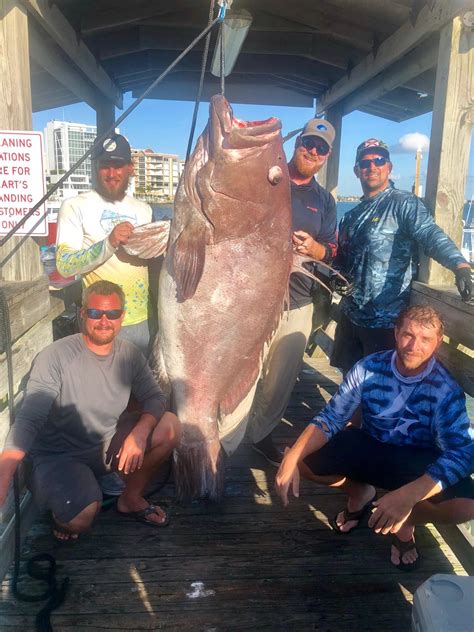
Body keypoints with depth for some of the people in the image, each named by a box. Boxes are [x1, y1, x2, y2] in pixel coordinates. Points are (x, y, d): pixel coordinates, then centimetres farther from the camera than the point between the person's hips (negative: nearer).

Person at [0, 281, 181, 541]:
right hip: (58, 456, -5)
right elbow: (28, 420, -27)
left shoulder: (130, 354, -6)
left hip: (107, 444, 6)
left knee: (169, 426, -13)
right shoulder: (55, 356, -23)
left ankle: (131, 499, 7)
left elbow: (154, 398, -4)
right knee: (80, 519, -32)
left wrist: (140, 433, -26)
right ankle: (64, 511, 8)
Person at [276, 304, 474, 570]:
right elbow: (331, 417, -14)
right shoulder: (369, 368, -17)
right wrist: (291, 458, -30)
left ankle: (408, 520, 6)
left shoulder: (446, 390, -23)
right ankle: (360, 491, 15)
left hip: (417, 462, -2)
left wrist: (408, 494, -48)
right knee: (302, 458, -17)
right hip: (369, 445, 2)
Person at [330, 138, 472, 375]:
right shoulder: (352, 215, 14)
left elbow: (432, 235, -25)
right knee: (348, 375, 19)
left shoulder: (404, 203, -9)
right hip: (350, 313, 7)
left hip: (384, 320, -7)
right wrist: (338, 276, -1)